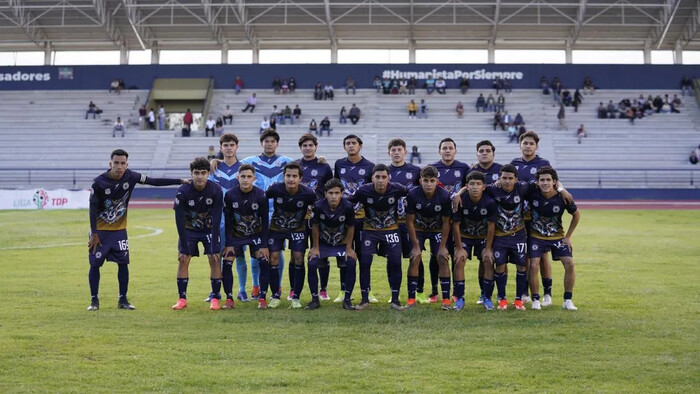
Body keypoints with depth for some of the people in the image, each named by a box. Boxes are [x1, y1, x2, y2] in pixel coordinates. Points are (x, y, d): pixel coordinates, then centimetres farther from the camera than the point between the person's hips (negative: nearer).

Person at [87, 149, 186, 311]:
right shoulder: (99, 182, -19)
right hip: (100, 231, -3)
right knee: (95, 264, 0)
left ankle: (123, 300, 10)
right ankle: (94, 300, 12)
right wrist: (94, 234, -12)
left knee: (123, 263, 0)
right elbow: (93, 209, -13)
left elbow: (154, 181, -3)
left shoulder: (130, 176, -11)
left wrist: (180, 181, -5)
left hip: (119, 230, 3)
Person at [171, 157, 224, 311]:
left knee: (214, 259, -11)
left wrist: (214, 246, -21)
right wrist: (184, 247, -19)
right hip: (188, 229, 0)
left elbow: (217, 220, -19)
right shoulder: (183, 192, -23)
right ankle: (182, 298, 1)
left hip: (210, 229, 0)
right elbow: (179, 220, -18)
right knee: (183, 260, -9)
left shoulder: (216, 190, -22)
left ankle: (215, 298, -2)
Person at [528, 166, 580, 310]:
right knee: (534, 266, -15)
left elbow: (576, 215, 0)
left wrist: (568, 237, 0)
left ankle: (568, 300, 3)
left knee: (569, 264, -11)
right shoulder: (532, 194, -18)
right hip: (536, 236, -1)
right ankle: (535, 300, 2)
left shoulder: (562, 198, -17)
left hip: (557, 236, 1)